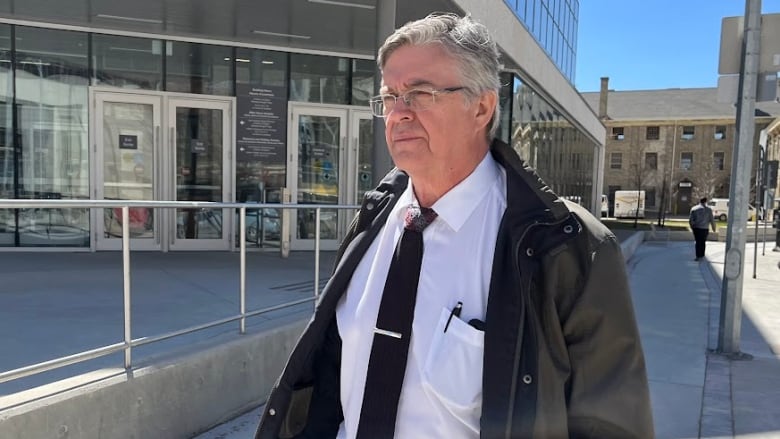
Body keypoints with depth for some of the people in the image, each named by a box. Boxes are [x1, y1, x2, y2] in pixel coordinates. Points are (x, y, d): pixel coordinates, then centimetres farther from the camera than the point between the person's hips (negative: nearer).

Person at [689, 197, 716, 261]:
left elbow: (690, 220, 0)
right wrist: (713, 228, 13)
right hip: (705, 229, 0)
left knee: (698, 242, 5)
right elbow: (712, 220, 0)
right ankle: (701, 255, 15)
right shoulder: (709, 209, -1)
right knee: (703, 242, 10)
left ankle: (698, 256, 1)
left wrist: (692, 227, 14)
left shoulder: (694, 209, 1)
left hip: (696, 228, 0)